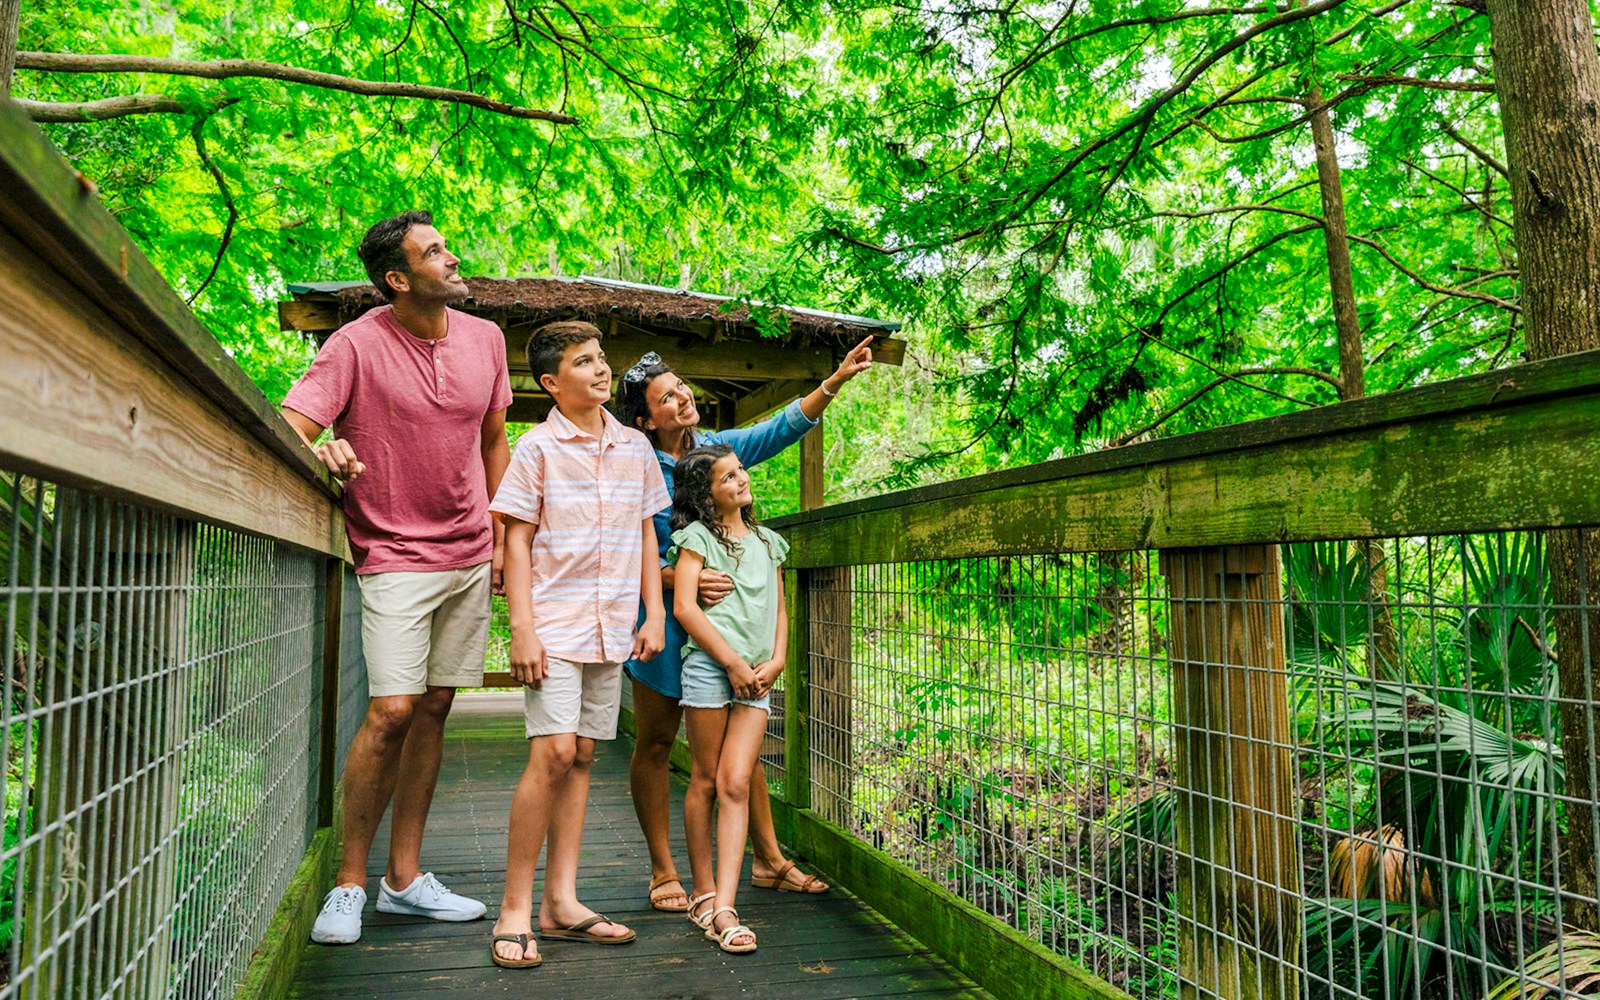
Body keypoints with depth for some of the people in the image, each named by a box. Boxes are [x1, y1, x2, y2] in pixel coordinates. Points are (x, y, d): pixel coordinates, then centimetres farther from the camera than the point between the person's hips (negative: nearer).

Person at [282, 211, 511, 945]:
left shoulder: (484, 338, 6)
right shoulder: (357, 345, -9)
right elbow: (290, 425, -16)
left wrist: (501, 538, 13)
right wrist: (321, 449, -40)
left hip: (470, 557, 5)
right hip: (396, 556, -5)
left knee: (433, 710, 8)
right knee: (392, 712, -12)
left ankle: (403, 877, 18)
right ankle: (349, 883, 7)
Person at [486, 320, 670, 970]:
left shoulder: (635, 448, 11)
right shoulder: (538, 448, -3)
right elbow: (516, 542, -4)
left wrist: (654, 614, 10)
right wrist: (522, 630, -12)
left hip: (611, 630, 5)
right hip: (554, 625, -5)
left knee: (581, 756, 8)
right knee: (553, 752, -13)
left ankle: (560, 903, 16)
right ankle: (514, 909, 0)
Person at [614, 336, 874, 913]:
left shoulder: (715, 447, 4)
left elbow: (782, 428, 1)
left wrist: (838, 379, -8)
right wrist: (680, 580, -26)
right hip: (663, 620, -5)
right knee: (655, 745, 6)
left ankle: (768, 859, 21)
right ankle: (663, 872, 19)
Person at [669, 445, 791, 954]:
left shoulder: (768, 542, 19)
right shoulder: (697, 537, 4)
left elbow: (779, 610, 20)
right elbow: (684, 607, -7)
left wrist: (775, 662, 2)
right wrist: (733, 662, -10)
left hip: (756, 676, 3)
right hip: (709, 665, -3)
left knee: (736, 786, -5)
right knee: (705, 782, 4)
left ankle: (723, 908, -7)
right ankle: (702, 892, 17)